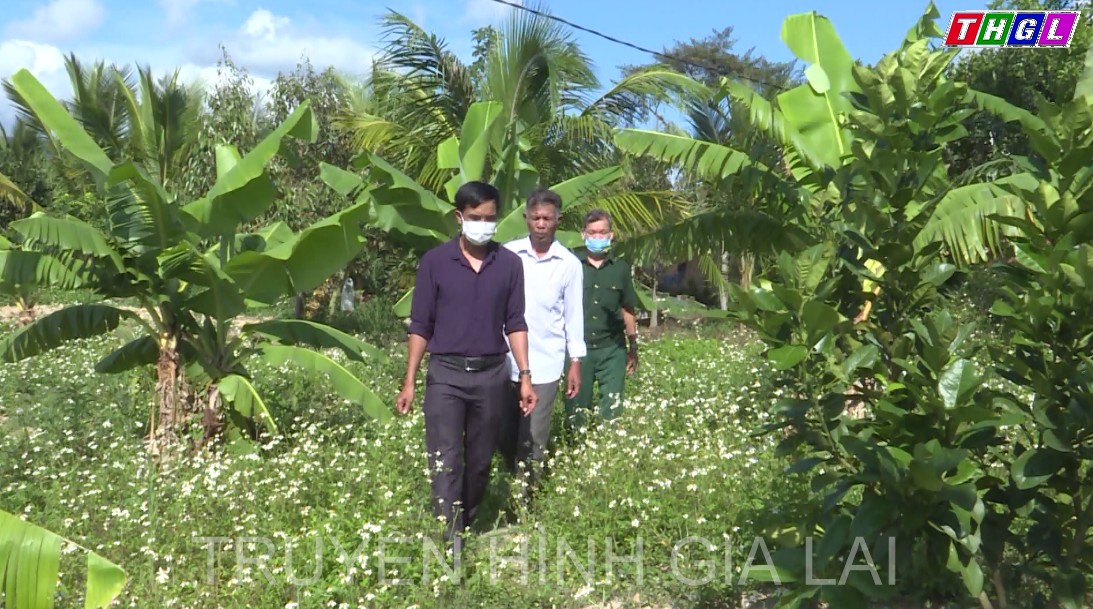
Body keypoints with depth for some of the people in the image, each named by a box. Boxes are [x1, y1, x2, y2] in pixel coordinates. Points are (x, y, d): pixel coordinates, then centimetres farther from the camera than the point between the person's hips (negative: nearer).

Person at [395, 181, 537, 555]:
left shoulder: (510, 264, 3)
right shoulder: (435, 261, -1)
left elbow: (515, 324, 7)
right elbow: (420, 325, 1)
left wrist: (525, 376, 1)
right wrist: (409, 382, -2)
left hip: (491, 374, 2)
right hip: (445, 374, -2)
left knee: (480, 461, 12)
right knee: (446, 461, -7)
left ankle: (468, 525, 29)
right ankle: (451, 543, -5)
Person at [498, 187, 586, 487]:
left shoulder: (570, 264, 1)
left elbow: (573, 314, 6)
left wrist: (576, 362, 4)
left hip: (545, 364, -1)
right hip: (506, 360, 1)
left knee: (533, 441, 2)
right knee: (504, 436, 10)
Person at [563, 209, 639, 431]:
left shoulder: (621, 268, 4)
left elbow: (628, 311, 11)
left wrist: (633, 348, 12)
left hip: (612, 349, 1)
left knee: (612, 410, 4)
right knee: (575, 408, 8)